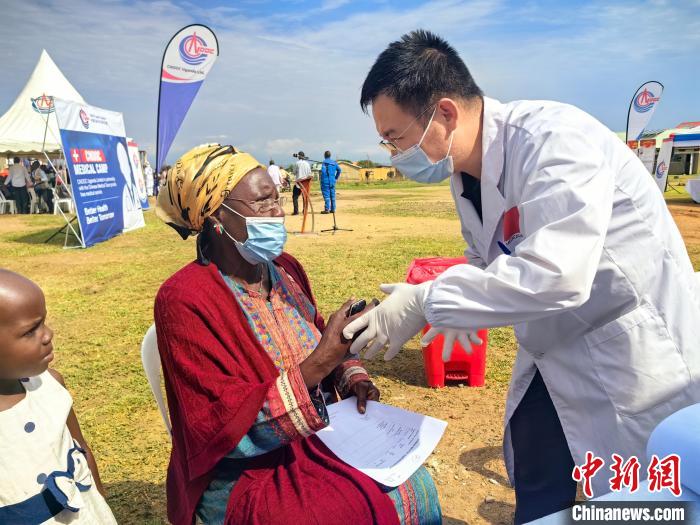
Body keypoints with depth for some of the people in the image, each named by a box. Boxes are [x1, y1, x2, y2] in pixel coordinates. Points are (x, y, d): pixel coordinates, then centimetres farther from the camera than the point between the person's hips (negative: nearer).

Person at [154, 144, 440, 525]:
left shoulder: (284, 268, 0)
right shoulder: (184, 300, -20)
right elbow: (233, 429, -23)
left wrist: (353, 377, -8)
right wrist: (321, 361, -31)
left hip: (318, 437, 6)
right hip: (245, 473, -5)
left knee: (418, 491, -5)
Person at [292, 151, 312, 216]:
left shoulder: (297, 163, -7)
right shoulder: (307, 163, 3)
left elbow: (294, 172, 0)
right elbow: (310, 173, 4)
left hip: (299, 181, -4)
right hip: (306, 181, 4)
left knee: (295, 196, -1)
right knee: (305, 196, 12)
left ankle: (296, 211, -11)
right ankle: (305, 211, 12)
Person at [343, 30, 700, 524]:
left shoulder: (554, 138, -27)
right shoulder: (465, 172, -2)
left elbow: (555, 275, -38)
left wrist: (425, 302, -32)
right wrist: (456, 309, -6)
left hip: (633, 350, -7)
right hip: (556, 353, 8)